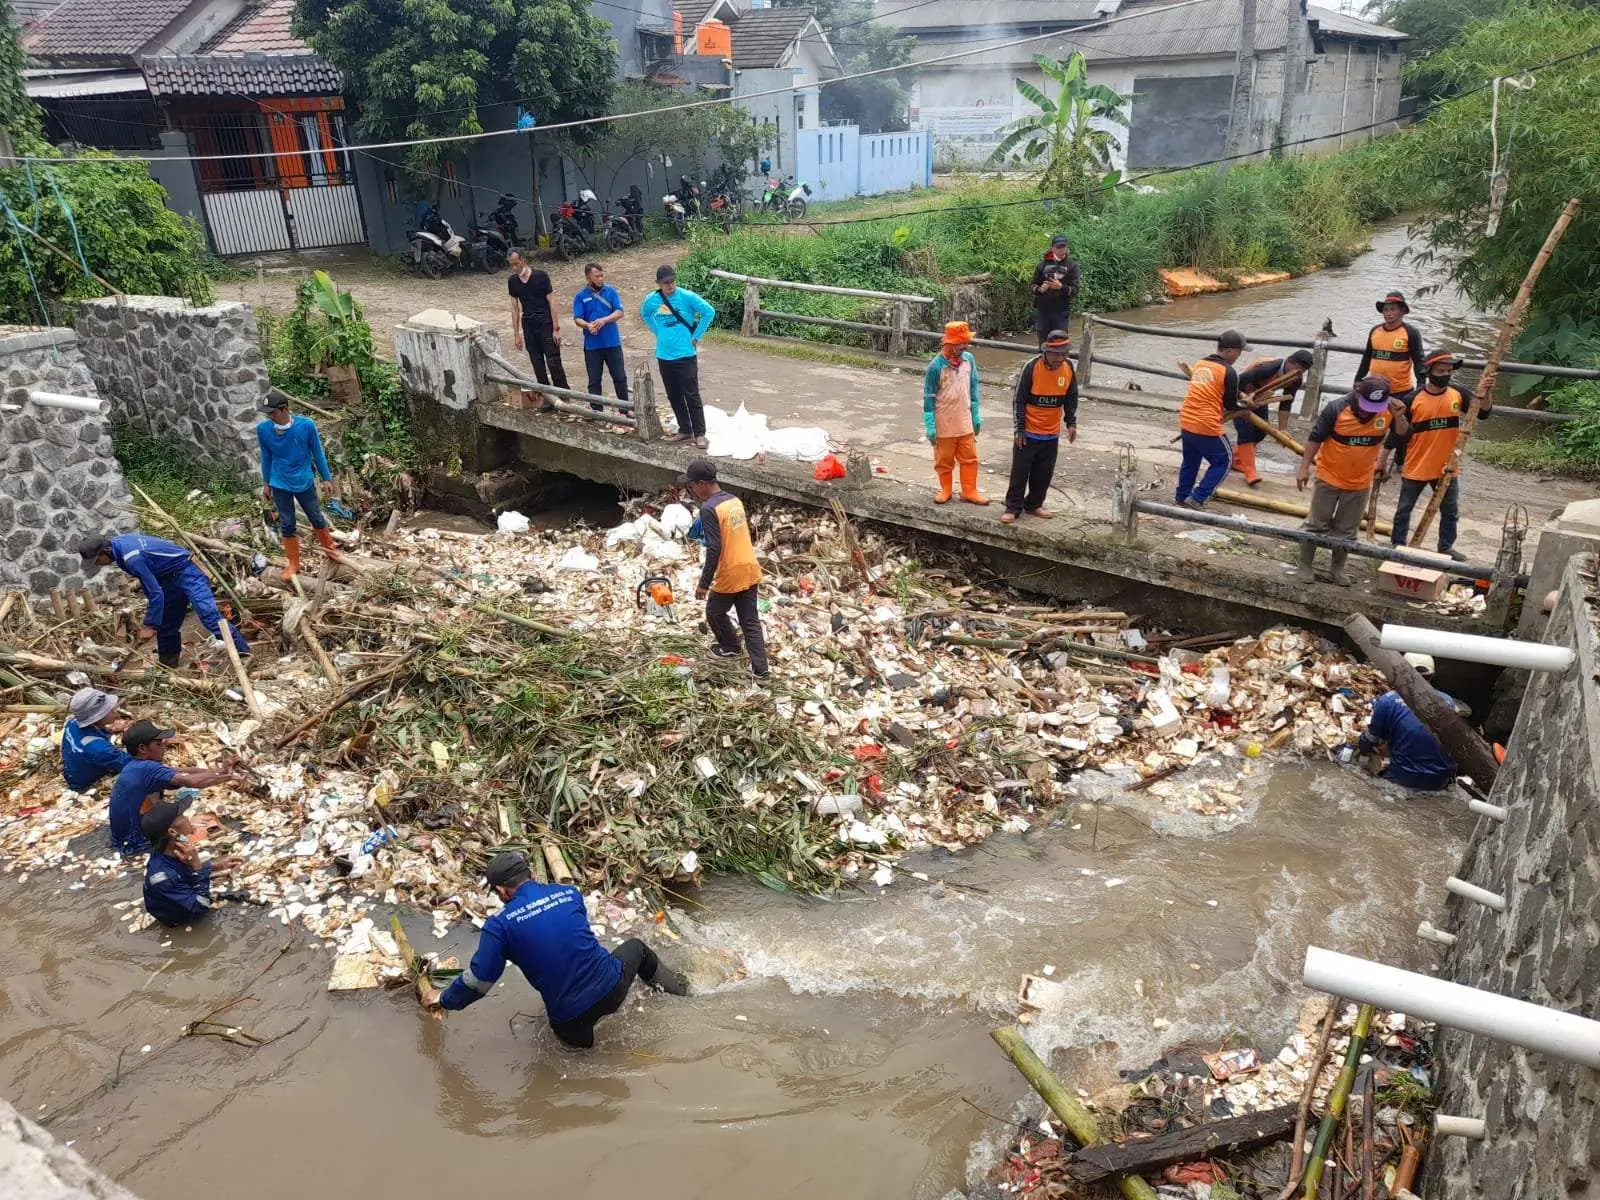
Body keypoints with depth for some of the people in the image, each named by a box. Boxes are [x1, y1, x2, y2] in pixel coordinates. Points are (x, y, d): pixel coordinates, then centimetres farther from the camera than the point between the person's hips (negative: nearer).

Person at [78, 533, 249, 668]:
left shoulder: (131, 558, -30)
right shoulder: (116, 542, 1)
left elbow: (156, 592, -27)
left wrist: (149, 625, -18)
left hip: (186, 572, -11)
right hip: (170, 577, 11)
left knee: (209, 616, -23)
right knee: (165, 625, 14)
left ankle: (246, 656, -25)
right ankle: (167, 665, 26)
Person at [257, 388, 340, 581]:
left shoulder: (306, 425, -18)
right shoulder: (263, 429, -13)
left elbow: (317, 453, -5)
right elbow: (266, 457, 2)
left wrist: (327, 479, 0)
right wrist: (266, 483, 9)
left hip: (304, 482, -1)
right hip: (280, 485, 1)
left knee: (317, 519, 14)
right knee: (286, 525, 10)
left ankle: (329, 548, 39)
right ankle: (293, 564, 25)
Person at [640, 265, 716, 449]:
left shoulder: (687, 296, -11)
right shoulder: (651, 300, 1)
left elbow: (709, 312, -10)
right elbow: (645, 315, 22)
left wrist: (696, 336, -7)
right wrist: (658, 333, 12)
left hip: (686, 355, -4)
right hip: (664, 356, 5)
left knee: (692, 396, -3)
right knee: (674, 397, 12)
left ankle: (699, 433, 4)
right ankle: (684, 430, 24)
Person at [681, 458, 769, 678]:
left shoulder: (709, 508, -19)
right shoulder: (735, 500, 6)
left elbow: (714, 549, -23)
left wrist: (704, 584, -16)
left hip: (729, 576, -7)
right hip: (750, 570, 7)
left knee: (714, 613, 20)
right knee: (750, 621, 12)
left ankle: (730, 647, 40)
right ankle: (760, 668, 11)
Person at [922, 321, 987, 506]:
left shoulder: (969, 359, -2)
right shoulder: (935, 366, -16)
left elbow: (973, 388, 9)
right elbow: (929, 397, -11)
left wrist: (976, 415, 11)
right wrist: (930, 427, -12)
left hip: (965, 423, 4)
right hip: (944, 425, -4)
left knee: (969, 458, 10)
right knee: (944, 460, 11)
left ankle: (969, 491, 24)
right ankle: (946, 490, 29)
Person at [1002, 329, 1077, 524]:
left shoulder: (1068, 369, -2)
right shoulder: (1031, 367, -16)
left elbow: (1071, 399, 12)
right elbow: (1019, 399, -11)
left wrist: (1071, 423, 3)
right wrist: (1019, 429, -12)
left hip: (1052, 434, 4)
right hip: (1028, 433, -4)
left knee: (1044, 473, 11)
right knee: (1020, 471, 1)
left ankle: (1034, 504, 26)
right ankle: (1013, 507, 11)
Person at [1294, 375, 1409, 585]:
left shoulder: (1387, 412, -11)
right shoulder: (1336, 409, -19)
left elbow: (1403, 434, -6)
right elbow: (1315, 438, -12)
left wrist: (1398, 417, -26)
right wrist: (1304, 467, -12)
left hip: (1360, 483, 3)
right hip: (1329, 478, -3)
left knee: (1346, 529, 14)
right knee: (1316, 524, 7)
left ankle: (1337, 569, 28)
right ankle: (1304, 566, 19)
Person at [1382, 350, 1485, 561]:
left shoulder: (1458, 393, -4)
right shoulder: (1413, 399, -12)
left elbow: (1484, 412, -7)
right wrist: (1383, 461, -3)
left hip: (1447, 467, 3)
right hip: (1416, 467, -3)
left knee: (1450, 511, 17)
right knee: (1404, 510, 10)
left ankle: (1446, 547, 34)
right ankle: (1398, 547, 25)